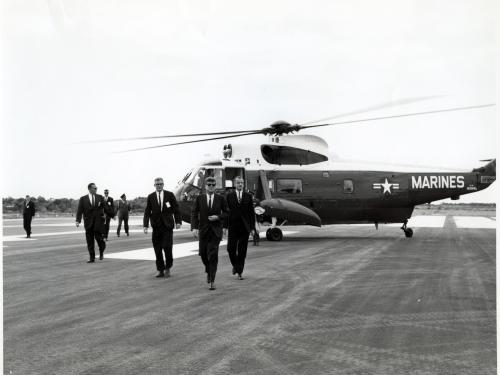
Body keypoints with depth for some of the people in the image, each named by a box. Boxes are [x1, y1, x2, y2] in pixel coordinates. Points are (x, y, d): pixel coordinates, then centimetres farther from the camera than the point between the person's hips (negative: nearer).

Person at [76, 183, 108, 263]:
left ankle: (101, 252, 21)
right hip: (88, 223, 1)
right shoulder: (83, 199, 3)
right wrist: (78, 221, -14)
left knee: (98, 238, -8)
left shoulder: (100, 197, 7)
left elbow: (105, 208, 13)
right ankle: (92, 258, 10)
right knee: (90, 241, 2)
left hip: (98, 222, 0)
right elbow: (79, 210, -3)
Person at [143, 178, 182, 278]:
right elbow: (147, 212, 4)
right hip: (156, 226, 2)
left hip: (167, 225, -1)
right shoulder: (151, 197, 7)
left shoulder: (170, 195, 4)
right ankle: (160, 270, 12)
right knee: (157, 249, 2)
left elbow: (176, 209, 4)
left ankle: (168, 268, 11)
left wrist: (178, 221, -5)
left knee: (167, 247, -8)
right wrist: (145, 225, -6)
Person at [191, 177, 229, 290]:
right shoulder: (199, 198, 3)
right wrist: (194, 228, -10)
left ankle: (212, 281, -5)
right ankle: (208, 271, 35)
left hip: (215, 231, -1)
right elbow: (194, 213, 1)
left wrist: (218, 217, -12)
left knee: (213, 255, -8)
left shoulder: (221, 199, 2)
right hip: (203, 230, 2)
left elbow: (227, 213, 6)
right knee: (203, 254, 4)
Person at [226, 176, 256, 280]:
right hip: (233, 227, 0)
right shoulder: (229, 196, 3)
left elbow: (252, 213, 5)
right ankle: (235, 265, 25)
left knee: (242, 251, 1)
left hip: (245, 227, 0)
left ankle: (239, 272, 10)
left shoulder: (248, 196, 5)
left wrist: (252, 227, 0)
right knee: (231, 249, -3)